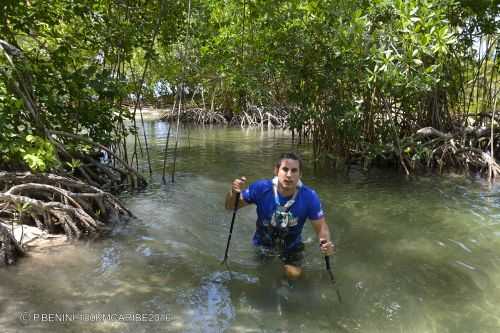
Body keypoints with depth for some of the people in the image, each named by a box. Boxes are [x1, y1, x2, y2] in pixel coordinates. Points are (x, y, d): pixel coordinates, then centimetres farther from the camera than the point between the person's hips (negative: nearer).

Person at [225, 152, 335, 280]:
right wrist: (233, 193, -43)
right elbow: (230, 207, -20)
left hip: (291, 245, 0)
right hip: (263, 241, 1)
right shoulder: (260, 188, -31)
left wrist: (327, 243, -44)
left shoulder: (309, 197, -30)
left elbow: (321, 226, -22)